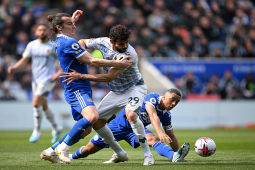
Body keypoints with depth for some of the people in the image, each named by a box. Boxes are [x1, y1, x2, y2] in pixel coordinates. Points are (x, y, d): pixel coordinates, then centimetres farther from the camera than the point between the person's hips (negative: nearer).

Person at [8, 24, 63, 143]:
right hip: (36, 80, 5)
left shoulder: (53, 46, -5)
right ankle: (56, 128, 33)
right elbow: (24, 60, 9)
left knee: (36, 102, -19)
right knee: (44, 106, 13)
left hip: (47, 79, -5)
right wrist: (15, 67, -9)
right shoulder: (32, 45, 7)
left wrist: (59, 73, -14)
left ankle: (37, 131, -7)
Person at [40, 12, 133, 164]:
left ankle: (51, 151, 18)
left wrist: (73, 18, 44)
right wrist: (118, 64, -13)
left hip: (81, 90, 11)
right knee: (92, 116, -33)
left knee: (85, 129, 12)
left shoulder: (60, 41, 14)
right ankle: (63, 147, -19)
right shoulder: (69, 42, -15)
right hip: (77, 90, -11)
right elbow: (91, 61, -17)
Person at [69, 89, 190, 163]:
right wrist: (160, 132, -60)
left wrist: (177, 152, -3)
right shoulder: (152, 98, -26)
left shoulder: (166, 115, -6)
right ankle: (73, 156, 34)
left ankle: (175, 157, -56)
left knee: (153, 139, -32)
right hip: (120, 123, -4)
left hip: (135, 130, 4)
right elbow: (152, 116, -44)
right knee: (88, 149, 4)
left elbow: (171, 137, 4)